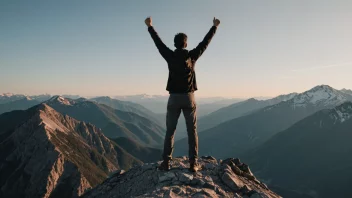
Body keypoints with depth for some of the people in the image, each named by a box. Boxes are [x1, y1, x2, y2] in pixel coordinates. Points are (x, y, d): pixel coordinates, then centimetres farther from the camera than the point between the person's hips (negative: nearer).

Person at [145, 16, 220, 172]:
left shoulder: (170, 56, -1)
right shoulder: (192, 55, -1)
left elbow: (158, 42, 12)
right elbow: (205, 42, 10)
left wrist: (150, 27, 27)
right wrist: (214, 27, 24)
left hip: (174, 98, 0)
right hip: (189, 98, 0)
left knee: (170, 131, 6)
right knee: (192, 132, 5)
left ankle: (166, 163, 4)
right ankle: (193, 163, 3)